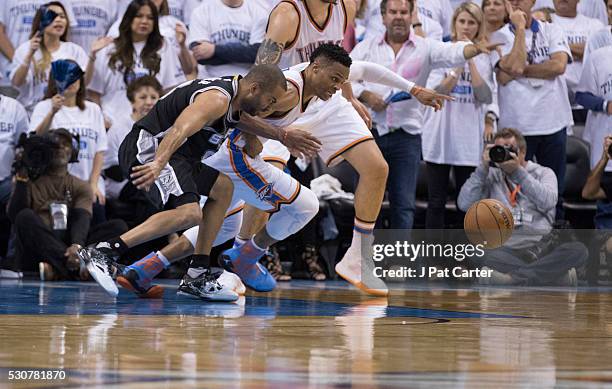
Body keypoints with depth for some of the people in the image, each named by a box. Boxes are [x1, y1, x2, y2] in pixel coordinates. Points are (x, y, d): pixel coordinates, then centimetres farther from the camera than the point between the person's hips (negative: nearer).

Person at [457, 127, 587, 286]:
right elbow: (465, 204, 6)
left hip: (541, 244, 0)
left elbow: (547, 202, -4)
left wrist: (518, 171, -7)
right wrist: (483, 168, 3)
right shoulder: (491, 177, 21)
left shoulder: (544, 173, 18)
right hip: (504, 247, 0)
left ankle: (516, 278, -35)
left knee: (579, 250, -31)